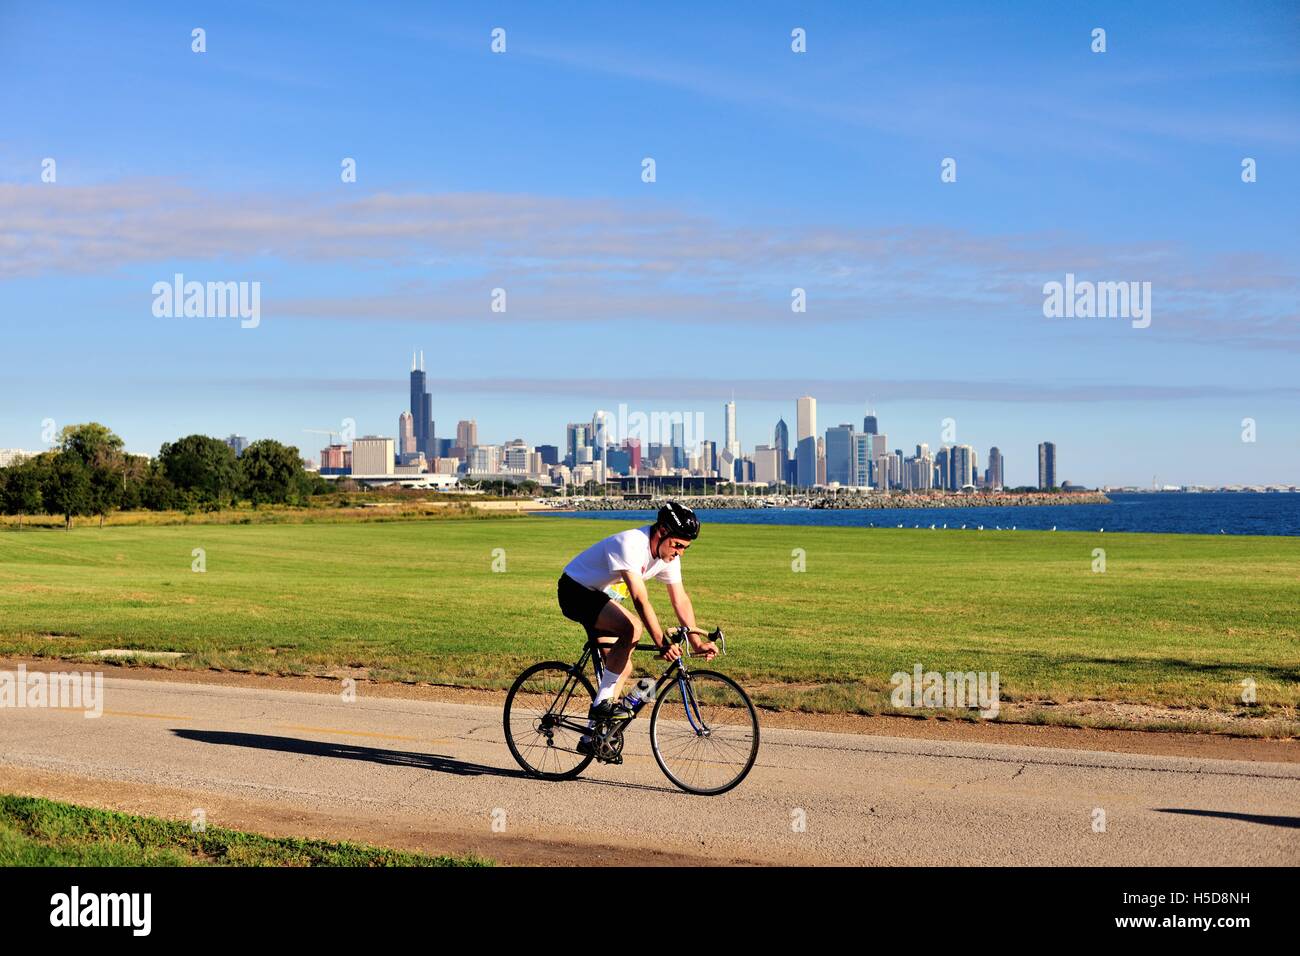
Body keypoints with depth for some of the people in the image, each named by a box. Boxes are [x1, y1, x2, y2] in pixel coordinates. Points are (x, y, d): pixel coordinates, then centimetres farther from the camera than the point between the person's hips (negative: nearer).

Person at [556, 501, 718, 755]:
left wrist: (697, 643, -11)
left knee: (622, 667, 2)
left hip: (598, 596, 9)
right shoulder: (630, 545, -32)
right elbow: (641, 601, -38)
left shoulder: (668, 555, -7)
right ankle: (602, 703, -20)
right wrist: (661, 643, -44)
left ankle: (591, 737, 13)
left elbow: (680, 600, -3)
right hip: (575, 591, -9)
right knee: (632, 628, -30)